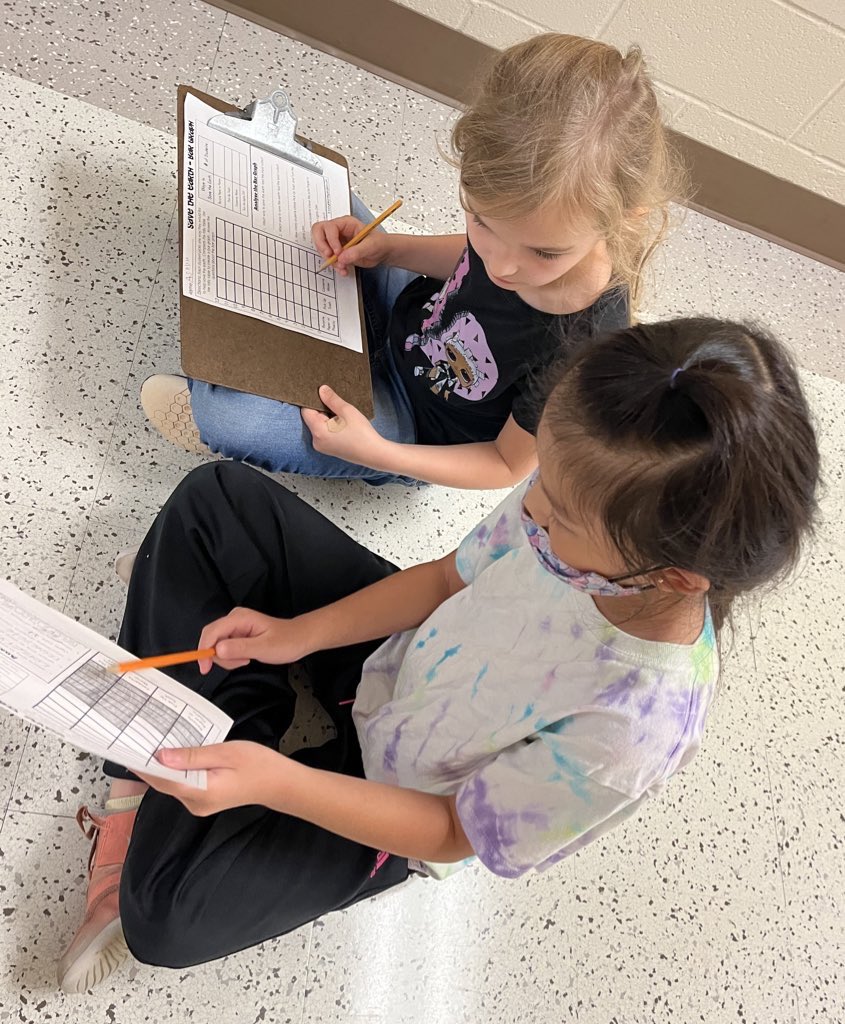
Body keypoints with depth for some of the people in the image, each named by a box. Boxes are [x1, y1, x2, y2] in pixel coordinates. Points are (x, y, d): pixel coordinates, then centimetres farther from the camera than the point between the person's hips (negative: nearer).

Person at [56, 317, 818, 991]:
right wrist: (298, 633, -11)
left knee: (164, 913, -19)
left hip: (397, 796, -4)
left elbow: (451, 834, -22)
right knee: (213, 499, -2)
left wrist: (275, 782, -32)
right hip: (394, 650, 5)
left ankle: (252, 731, 7)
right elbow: (451, 578, -6)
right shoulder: (590, 494, -25)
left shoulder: (632, 731, -38)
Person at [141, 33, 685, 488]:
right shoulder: (519, 213, -24)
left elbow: (510, 466, -21)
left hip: (418, 429, -5)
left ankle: (207, 404, 11)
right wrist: (384, 247, -16)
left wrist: (376, 454, -33)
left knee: (225, 416, -23)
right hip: (409, 317, 6)